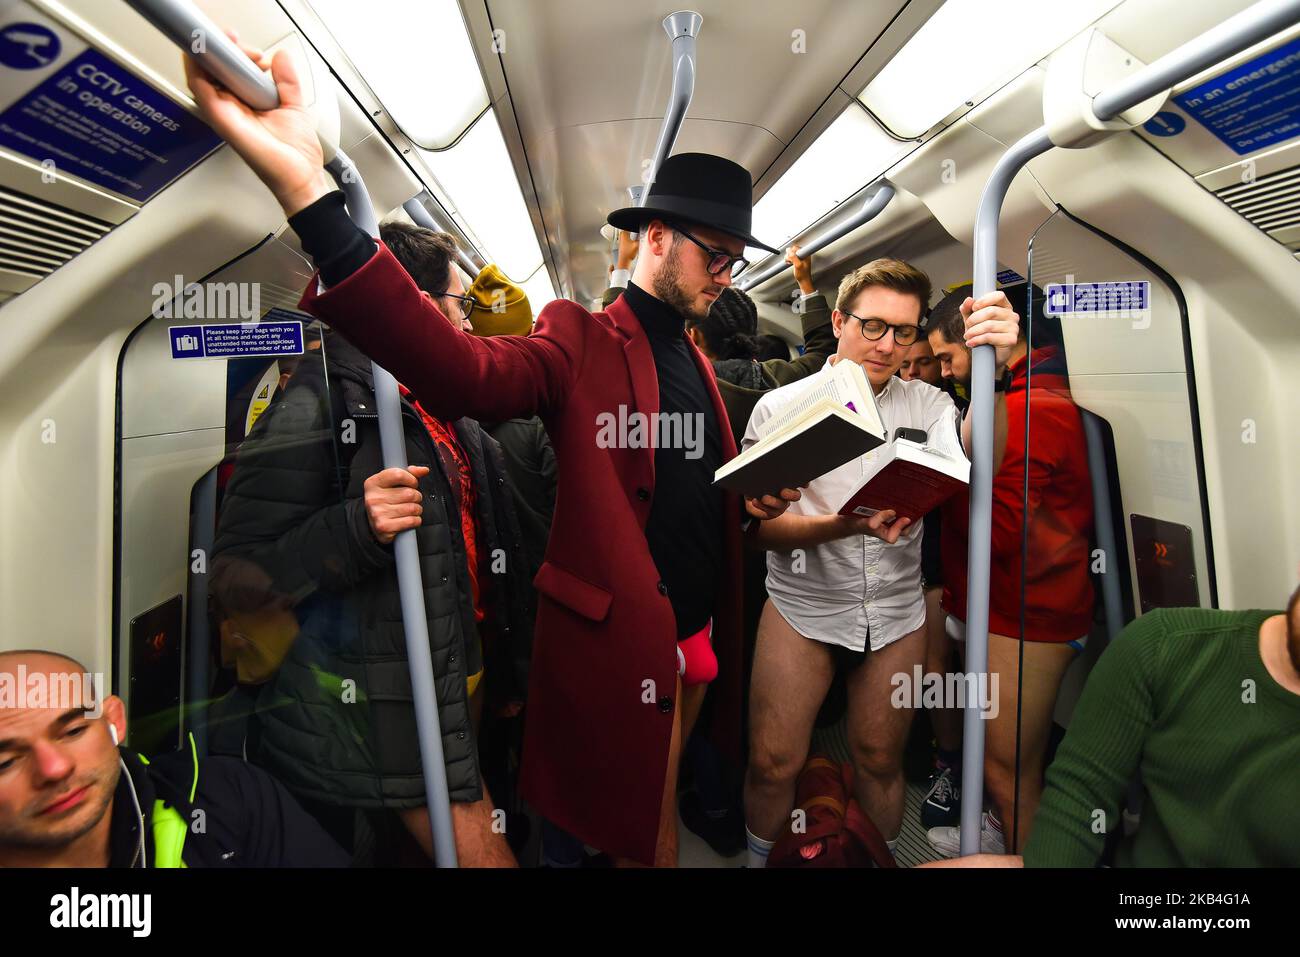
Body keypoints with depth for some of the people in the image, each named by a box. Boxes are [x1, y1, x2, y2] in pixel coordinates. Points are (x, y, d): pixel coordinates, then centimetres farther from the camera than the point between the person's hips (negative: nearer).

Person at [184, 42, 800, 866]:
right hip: (620, 639, -7)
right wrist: (308, 192, -43)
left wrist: (754, 498, -2)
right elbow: (467, 372, -32)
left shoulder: (696, 360, 12)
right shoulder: (582, 341, -11)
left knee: (659, 798, 25)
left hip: (701, 630, 7)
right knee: (647, 833, 9)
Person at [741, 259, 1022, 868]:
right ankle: (763, 860, 28)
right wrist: (843, 525, -28)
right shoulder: (782, 407, -6)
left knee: (880, 761, 15)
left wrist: (992, 375, -36)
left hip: (896, 612, 2)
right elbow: (761, 526, -11)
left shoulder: (925, 403, 1)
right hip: (803, 606, -2)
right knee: (771, 765, 1)